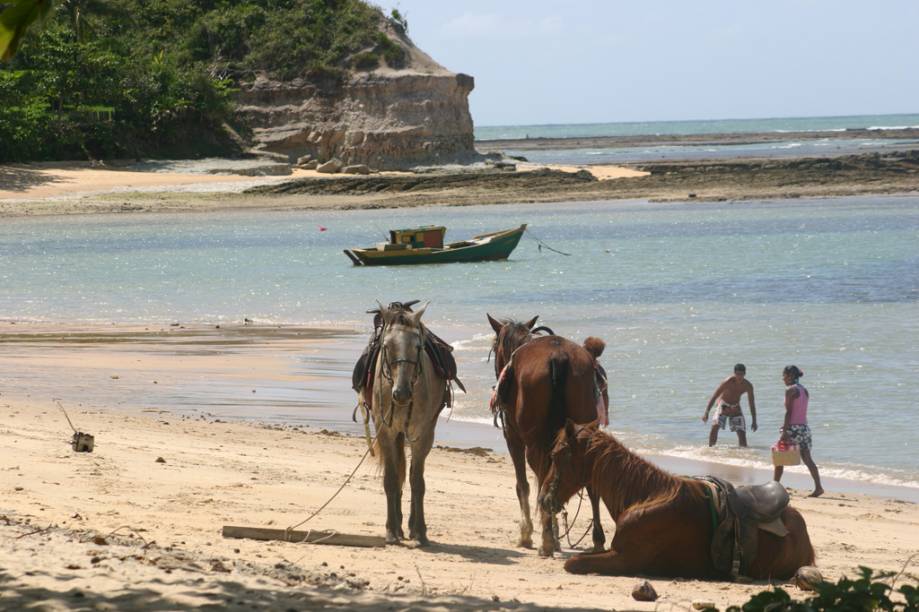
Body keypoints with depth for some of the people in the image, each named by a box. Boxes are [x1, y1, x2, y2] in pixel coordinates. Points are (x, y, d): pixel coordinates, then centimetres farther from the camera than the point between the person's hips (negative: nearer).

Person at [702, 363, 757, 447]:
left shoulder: (748, 386, -14)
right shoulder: (728, 382, -26)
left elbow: (752, 403, -1)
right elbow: (714, 396, -24)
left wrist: (754, 421, -1)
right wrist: (706, 412, -30)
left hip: (736, 408, 3)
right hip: (723, 405, -3)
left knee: (741, 432, -4)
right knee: (715, 426, -26)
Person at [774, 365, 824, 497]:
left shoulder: (790, 390, -10)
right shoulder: (804, 391, 14)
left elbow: (789, 412, -16)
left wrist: (785, 431, -17)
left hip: (793, 427, -7)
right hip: (804, 426, 7)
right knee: (807, 458, 4)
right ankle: (818, 486, -5)